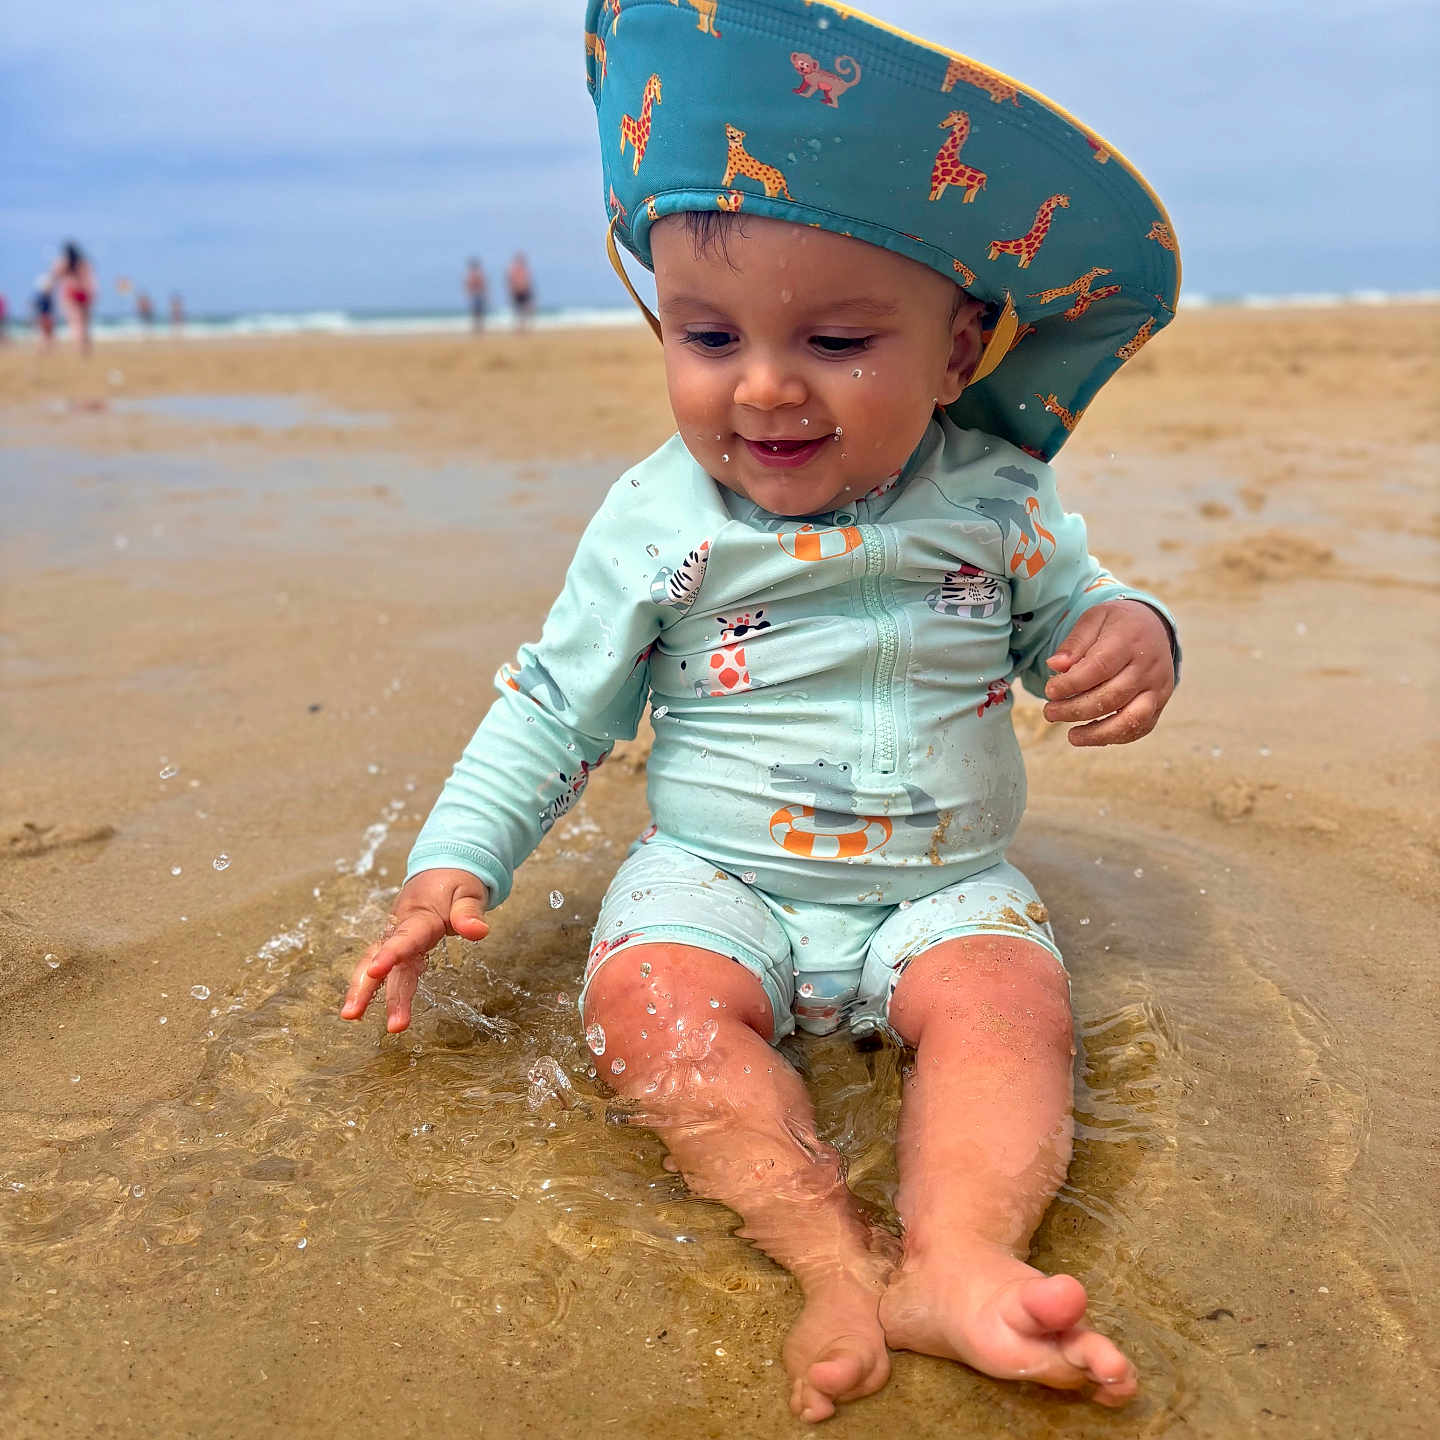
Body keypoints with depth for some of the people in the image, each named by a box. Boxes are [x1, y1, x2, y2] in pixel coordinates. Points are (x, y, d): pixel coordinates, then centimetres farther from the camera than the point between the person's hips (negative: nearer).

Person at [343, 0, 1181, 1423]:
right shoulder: (656, 521, -7)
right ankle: (835, 1257, -31)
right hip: (716, 874, 0)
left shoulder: (994, 502, -4)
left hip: (943, 886, 1)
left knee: (1007, 998, -27)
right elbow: (555, 705, 1)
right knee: (653, 999, -27)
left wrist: (1130, 635, -13)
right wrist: (452, 863, -5)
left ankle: (957, 1258, -36)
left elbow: (1066, 609, 12)